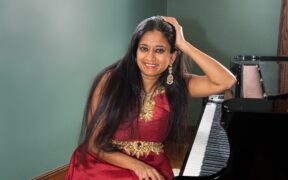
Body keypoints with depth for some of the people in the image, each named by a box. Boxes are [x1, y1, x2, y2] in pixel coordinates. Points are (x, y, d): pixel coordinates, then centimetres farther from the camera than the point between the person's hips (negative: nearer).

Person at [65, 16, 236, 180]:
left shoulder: (176, 85, -2)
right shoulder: (111, 80, -10)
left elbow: (226, 81, -15)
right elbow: (93, 143, -9)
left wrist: (184, 45, -15)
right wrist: (136, 165, -20)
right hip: (105, 166, -3)